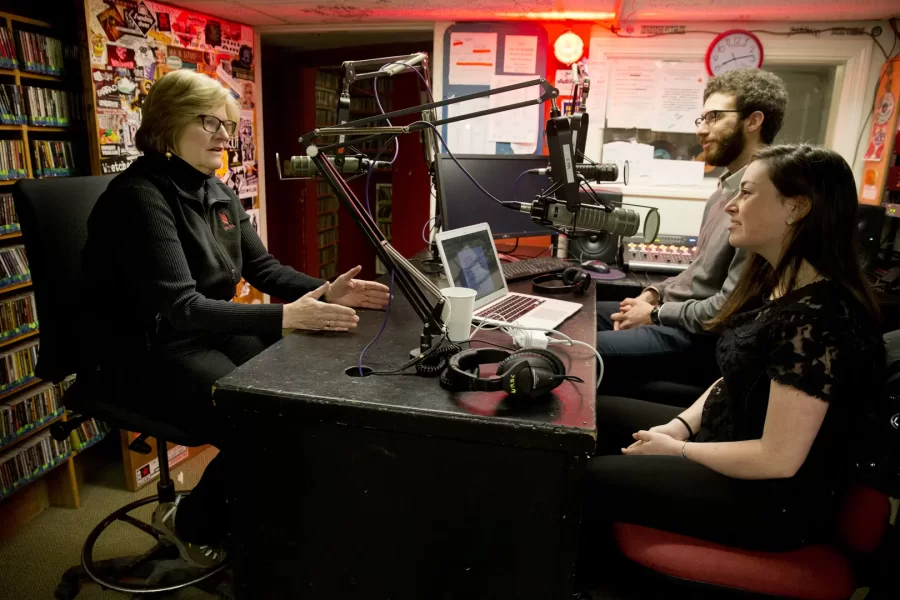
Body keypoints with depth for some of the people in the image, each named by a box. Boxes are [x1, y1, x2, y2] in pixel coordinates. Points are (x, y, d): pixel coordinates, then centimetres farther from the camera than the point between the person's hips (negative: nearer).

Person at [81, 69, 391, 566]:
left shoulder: (218, 193, 6)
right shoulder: (139, 196, -20)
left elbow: (261, 266, 6)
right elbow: (180, 308, -29)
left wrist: (325, 292, -12)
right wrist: (285, 317, -38)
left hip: (206, 334, 8)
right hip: (144, 352, -8)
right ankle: (193, 524, 9)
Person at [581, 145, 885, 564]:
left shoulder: (816, 319, -29)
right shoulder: (775, 283, 2)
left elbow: (778, 458, -28)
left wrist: (677, 449, -16)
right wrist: (682, 424, -3)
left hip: (776, 498, -9)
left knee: (587, 478, -11)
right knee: (597, 414, 9)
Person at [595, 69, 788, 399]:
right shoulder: (729, 187, 10)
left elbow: (729, 308, -25)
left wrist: (656, 314, -13)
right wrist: (656, 292, 5)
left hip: (702, 339, -10)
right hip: (674, 313, 10)